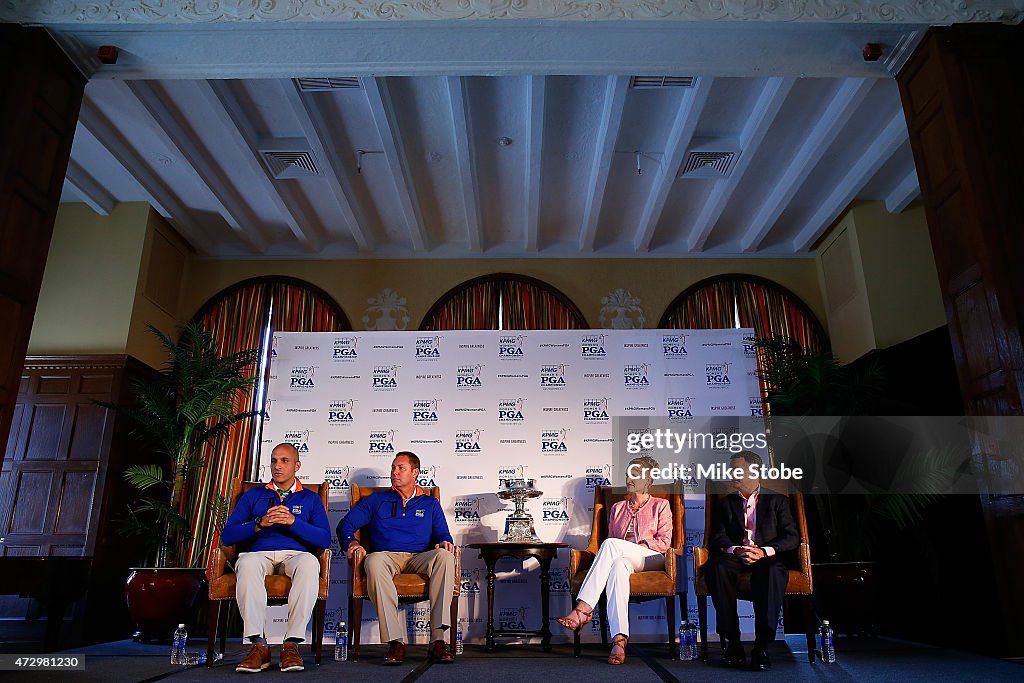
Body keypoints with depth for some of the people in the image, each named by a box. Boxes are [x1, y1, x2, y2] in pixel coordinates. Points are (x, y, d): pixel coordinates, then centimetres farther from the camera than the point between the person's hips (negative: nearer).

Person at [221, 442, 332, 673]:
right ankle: (259, 644, -33)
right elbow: (227, 536, 9)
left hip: (295, 554, -1)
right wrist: (260, 523, -8)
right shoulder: (253, 495, 22)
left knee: (309, 563, -36)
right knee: (247, 564, -36)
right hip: (259, 553, 1)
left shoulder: (310, 499, 19)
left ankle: (292, 644, -33)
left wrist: (293, 521, -9)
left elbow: (324, 539, 4)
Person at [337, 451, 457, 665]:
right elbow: (346, 525, 17)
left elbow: (443, 534, 16)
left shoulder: (430, 503, 24)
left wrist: (444, 542, -8)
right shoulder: (377, 500, 23)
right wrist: (352, 543, -4)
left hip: (419, 558, 1)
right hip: (387, 556, 0)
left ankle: (438, 638, -37)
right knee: (374, 561, -38)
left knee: (444, 556, -34)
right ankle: (396, 641, -39)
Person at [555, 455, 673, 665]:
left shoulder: (660, 505, 16)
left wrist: (638, 545, -8)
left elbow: (664, 542, 4)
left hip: (651, 559, -3)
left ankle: (583, 608, -42)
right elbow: (611, 538, 22)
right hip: (622, 558, 3)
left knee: (610, 545, -33)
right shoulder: (618, 508, 28)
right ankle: (619, 640, -49)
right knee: (618, 565, -38)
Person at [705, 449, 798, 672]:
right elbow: (717, 538, 8)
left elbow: (791, 537, 3)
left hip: (767, 558, -1)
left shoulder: (777, 500, 15)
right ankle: (732, 642, -27)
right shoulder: (725, 503, 20)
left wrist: (764, 551, -15)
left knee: (772, 572, -38)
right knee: (717, 568, -34)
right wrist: (735, 550, -15)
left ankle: (762, 646, -32)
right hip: (734, 558, 2)